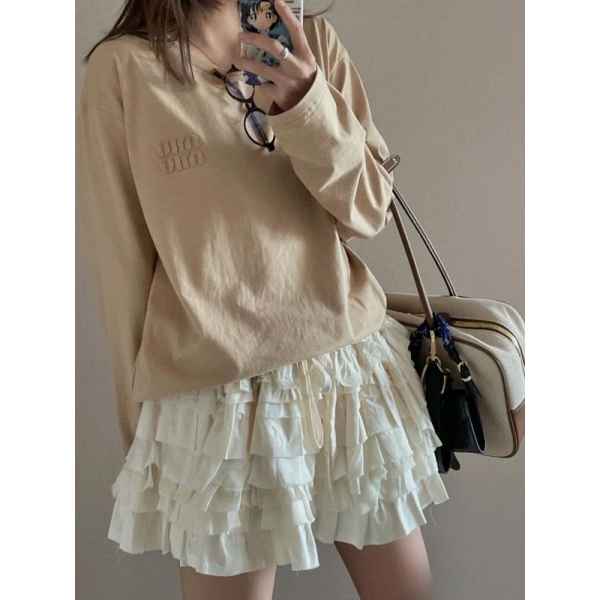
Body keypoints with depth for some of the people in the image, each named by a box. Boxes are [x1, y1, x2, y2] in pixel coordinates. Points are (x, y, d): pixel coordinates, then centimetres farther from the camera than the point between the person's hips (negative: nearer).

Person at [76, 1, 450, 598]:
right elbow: (120, 265, -2)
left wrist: (308, 106, -16)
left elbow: (369, 212, 2)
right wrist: (142, 424, 4)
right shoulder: (121, 67, -4)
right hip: (217, 392, -3)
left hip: (352, 365, 4)